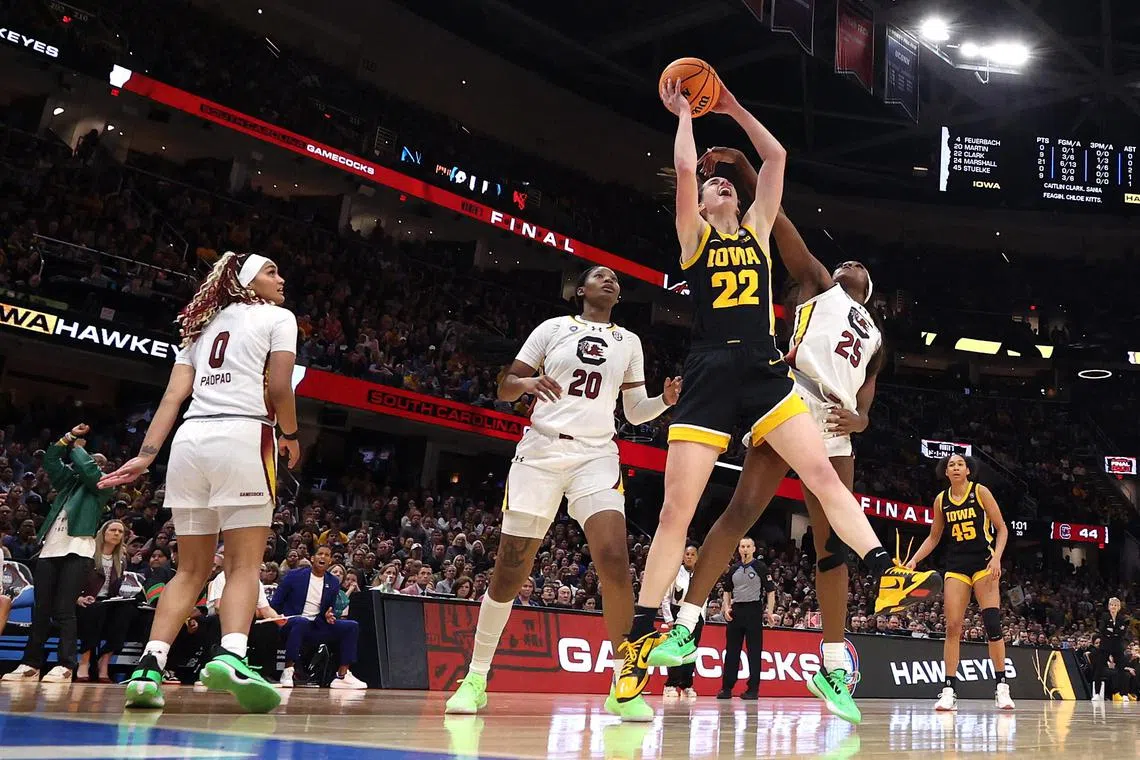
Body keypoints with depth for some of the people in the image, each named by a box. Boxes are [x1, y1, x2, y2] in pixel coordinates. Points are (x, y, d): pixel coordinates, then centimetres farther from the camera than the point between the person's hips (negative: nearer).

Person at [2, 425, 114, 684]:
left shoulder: (104, 484, 9)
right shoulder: (69, 479, 25)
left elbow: (88, 470, -8)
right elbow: (50, 460, 20)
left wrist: (77, 447, 8)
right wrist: (70, 436, 12)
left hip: (77, 550, -6)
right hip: (50, 548, 6)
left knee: (64, 610, -12)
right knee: (40, 609, 3)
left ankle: (66, 666, -12)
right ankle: (31, 664, 7)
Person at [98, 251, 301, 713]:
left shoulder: (203, 326, 26)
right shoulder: (278, 317, 10)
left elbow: (174, 396, 14)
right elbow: (278, 387, -3)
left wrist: (146, 454, 8)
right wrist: (290, 436, 12)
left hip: (191, 437, 5)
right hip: (244, 435, -5)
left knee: (191, 569, 10)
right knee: (245, 565, -7)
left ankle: (148, 667, -2)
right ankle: (230, 656, -28)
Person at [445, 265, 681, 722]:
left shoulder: (629, 342, 15)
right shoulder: (554, 327, 8)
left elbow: (635, 413, 15)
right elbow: (505, 389, 7)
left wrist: (666, 400, -5)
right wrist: (528, 382, -15)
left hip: (596, 457, 1)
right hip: (542, 450, -1)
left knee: (614, 560, -18)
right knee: (511, 568, -1)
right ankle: (476, 677, 14)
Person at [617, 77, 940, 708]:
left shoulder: (757, 229, 20)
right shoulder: (694, 234, 11)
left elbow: (776, 157, 17)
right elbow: (684, 167, -3)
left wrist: (733, 109, 22)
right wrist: (684, 113, 12)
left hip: (764, 372, 3)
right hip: (709, 376, -3)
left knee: (822, 474, -12)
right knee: (676, 511, -4)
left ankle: (886, 576, -13)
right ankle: (640, 639, 1)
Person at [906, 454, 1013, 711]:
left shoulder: (980, 492, -3)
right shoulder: (941, 500, 7)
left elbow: (1001, 528, -2)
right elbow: (934, 537, 17)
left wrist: (997, 557, -16)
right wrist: (914, 560, 6)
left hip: (983, 562, -3)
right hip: (956, 564, 3)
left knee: (992, 623, -11)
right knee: (952, 626, -5)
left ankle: (1002, 687, -2)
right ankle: (949, 690, -4)